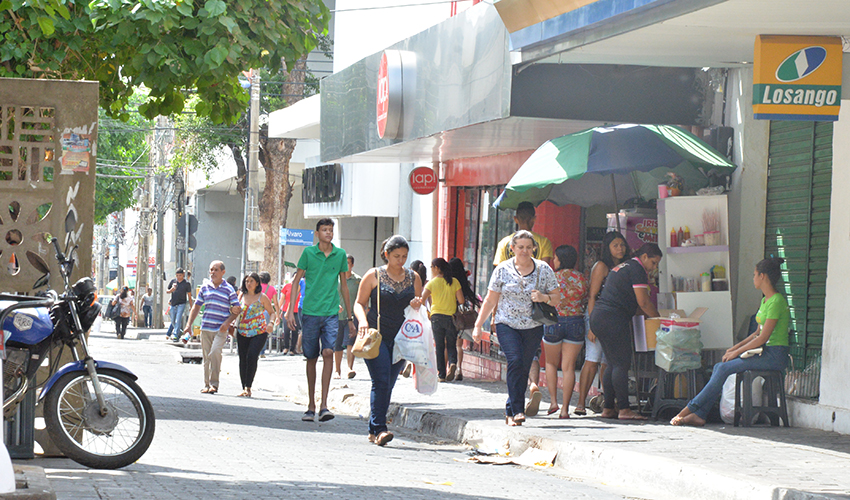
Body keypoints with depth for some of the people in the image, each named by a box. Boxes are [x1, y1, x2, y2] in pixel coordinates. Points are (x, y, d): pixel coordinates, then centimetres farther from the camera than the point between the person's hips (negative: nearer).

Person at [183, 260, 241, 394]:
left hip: (220, 329, -4)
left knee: (215, 352, -22)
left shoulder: (228, 289, 0)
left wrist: (228, 322, -12)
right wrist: (189, 325, 9)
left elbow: (237, 309, 3)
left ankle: (214, 384, -16)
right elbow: (196, 307, 15)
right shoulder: (205, 287, 10)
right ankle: (207, 385, 15)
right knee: (206, 357, 6)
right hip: (205, 328, 4)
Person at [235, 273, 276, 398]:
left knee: (252, 357, -18)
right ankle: (244, 388, 11)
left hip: (259, 332, -4)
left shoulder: (262, 297, 0)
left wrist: (271, 323, -12)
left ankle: (248, 387, -14)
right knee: (243, 359, 2)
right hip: (242, 332, 4)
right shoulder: (242, 296, 10)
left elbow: (272, 312, 8)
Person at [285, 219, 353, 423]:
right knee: (311, 358, 6)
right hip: (310, 312, 0)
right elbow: (296, 281, 5)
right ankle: (311, 406, 17)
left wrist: (349, 316, 18)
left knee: (328, 353, -16)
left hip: (331, 312, 0)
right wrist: (290, 311, -2)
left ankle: (324, 405, -19)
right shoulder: (308, 253, 1)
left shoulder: (340, 255, 6)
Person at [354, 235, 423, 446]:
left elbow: (419, 307, 19)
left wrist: (417, 306, -5)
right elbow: (359, 303, 5)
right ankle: (379, 428, -19)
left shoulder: (413, 277, 11)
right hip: (376, 335, -4)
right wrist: (363, 320, -15)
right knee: (381, 381, -16)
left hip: (401, 339, 4)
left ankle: (374, 431, 13)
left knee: (388, 385, 5)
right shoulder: (374, 275, 1)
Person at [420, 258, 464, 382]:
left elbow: (422, 300, -11)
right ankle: (453, 363, -20)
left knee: (439, 346, 6)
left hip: (437, 317, -1)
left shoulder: (431, 283, -4)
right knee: (451, 345, 9)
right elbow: (461, 301, -3)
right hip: (451, 316, 1)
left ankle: (441, 374, 3)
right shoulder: (454, 282, 0)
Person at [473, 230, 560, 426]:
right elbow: (490, 301, 5)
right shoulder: (503, 270, -1)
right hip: (507, 324, -2)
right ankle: (517, 410, -22)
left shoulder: (544, 269, 2)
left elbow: (557, 297, 7)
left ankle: (510, 412, 17)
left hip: (533, 327, 2)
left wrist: (544, 298, -15)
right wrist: (478, 326, 2)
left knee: (523, 370, 2)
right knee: (515, 361, -22)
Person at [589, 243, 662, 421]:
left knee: (613, 364, 13)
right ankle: (624, 409, -13)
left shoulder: (621, 267, 24)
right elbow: (643, 302, -12)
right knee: (622, 364, -10)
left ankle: (608, 408, 12)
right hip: (613, 319, -10)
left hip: (597, 317, 10)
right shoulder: (637, 269, -7)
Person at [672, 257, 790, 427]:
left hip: (775, 355, -9)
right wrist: (735, 348, 9)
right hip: (765, 352, 9)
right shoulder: (765, 300, 17)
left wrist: (737, 352, -12)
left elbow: (763, 338, -18)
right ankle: (699, 415, -12)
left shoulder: (776, 301, -15)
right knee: (718, 367, -5)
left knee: (724, 368, -19)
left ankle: (691, 408, -15)